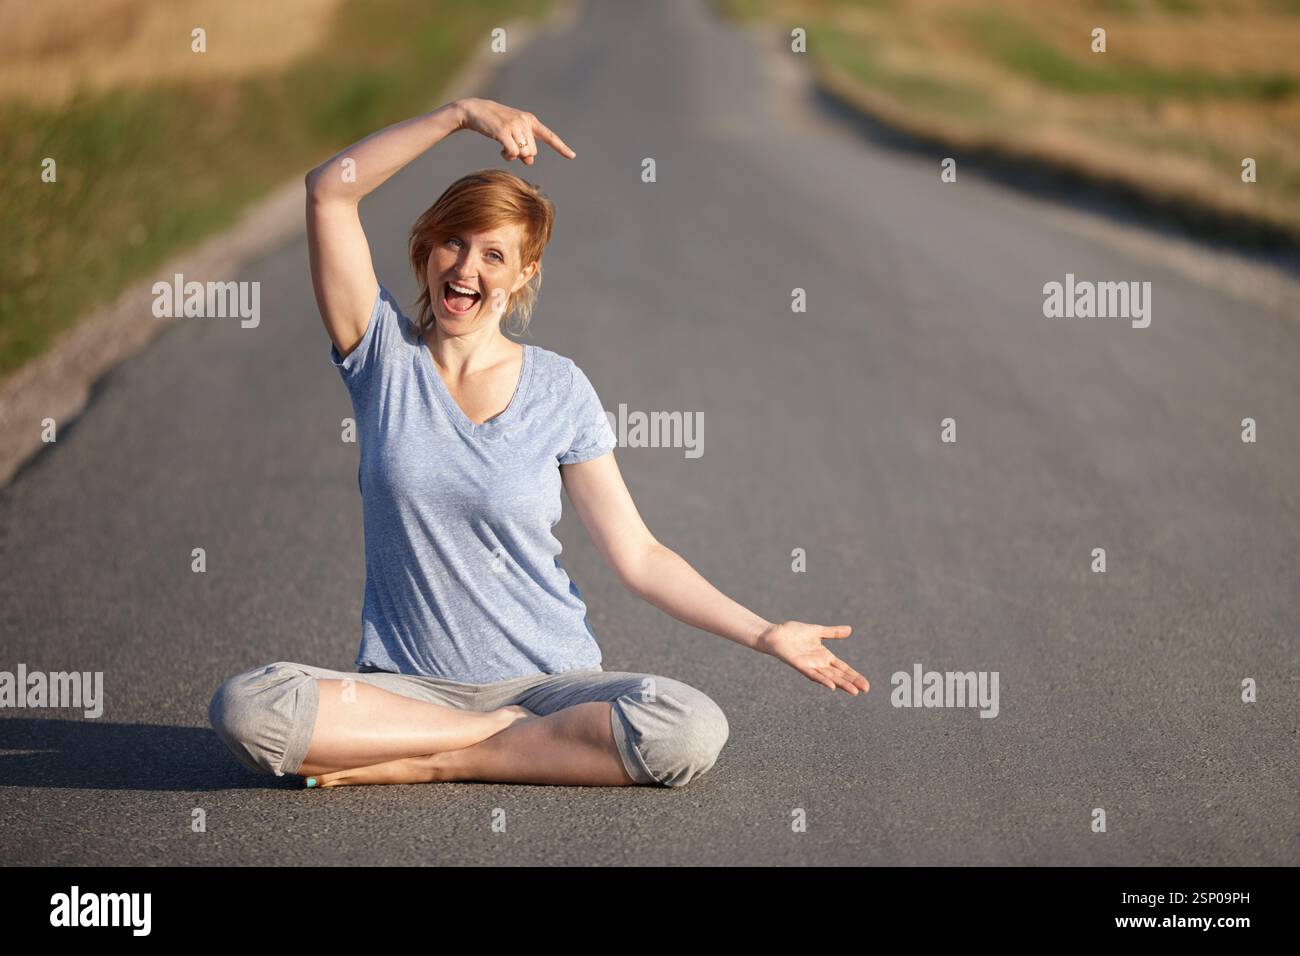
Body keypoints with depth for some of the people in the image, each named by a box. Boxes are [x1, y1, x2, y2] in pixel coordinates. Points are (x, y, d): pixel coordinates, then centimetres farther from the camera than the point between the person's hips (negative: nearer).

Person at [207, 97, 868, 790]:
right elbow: (328, 191, -10)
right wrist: (462, 113, -14)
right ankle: (508, 736, -14)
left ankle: (424, 764, -16)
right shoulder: (384, 354, 2)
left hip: (547, 679, 0)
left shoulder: (559, 389, 2)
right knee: (244, 709, -30)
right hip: (404, 681, 0)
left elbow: (639, 557, 3)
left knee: (692, 730, -30)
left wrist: (765, 635, -4)